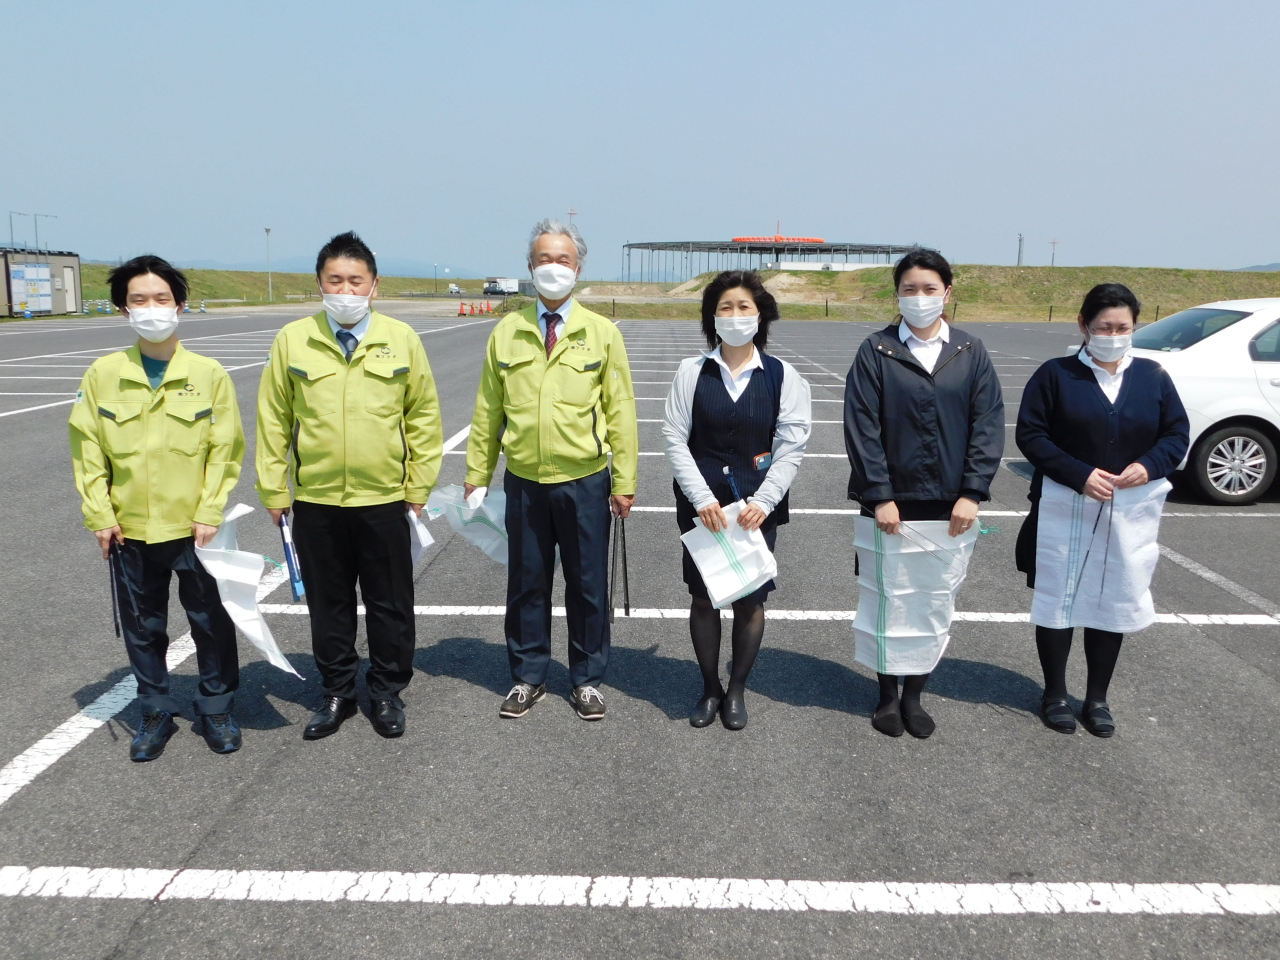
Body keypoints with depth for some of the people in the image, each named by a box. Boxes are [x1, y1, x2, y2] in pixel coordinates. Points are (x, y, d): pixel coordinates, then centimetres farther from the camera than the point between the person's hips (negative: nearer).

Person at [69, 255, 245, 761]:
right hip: (129, 530, 2)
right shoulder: (102, 374, -1)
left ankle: (216, 708, 27)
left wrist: (210, 513, -10)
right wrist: (99, 515, -3)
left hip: (194, 528, -2)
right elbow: (87, 449, 2)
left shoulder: (209, 374, -6)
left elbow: (226, 450, -5)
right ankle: (156, 712, 30)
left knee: (211, 622, 8)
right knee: (142, 627, 13)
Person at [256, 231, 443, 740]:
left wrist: (419, 486, 2)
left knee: (390, 604, 10)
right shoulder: (292, 340, 0)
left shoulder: (401, 339, -1)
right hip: (315, 502, 1)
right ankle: (337, 693, 30)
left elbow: (424, 417, 4)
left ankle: (387, 692, 28)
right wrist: (273, 489, 2)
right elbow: (272, 420, 4)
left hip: (384, 499, 0)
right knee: (328, 606, 13)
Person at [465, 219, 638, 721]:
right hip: (524, 481, 2)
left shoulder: (602, 333, 0)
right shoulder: (507, 332, 4)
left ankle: (587, 679, 25)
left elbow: (620, 410, -1)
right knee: (526, 582, 11)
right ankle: (528, 677, 27)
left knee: (587, 584, 8)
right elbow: (488, 409, 7)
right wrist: (477, 474, 5)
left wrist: (625, 481, -4)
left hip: (584, 481, -1)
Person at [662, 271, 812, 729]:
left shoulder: (783, 377, -1)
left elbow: (791, 447, -4)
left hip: (757, 506, 0)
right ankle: (710, 688, 26)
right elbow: (676, 438, -3)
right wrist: (702, 498, -13)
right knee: (703, 597, 8)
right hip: (701, 504, 1)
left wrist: (763, 502, -14)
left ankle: (737, 690, 25)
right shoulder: (692, 372, 0)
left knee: (750, 600, 6)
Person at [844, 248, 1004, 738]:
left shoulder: (971, 353, 4)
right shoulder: (876, 351, -2)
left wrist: (972, 492, -10)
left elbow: (988, 423, 0)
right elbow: (861, 426, -7)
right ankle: (888, 693, 26)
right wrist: (879, 496, -13)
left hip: (949, 505, 2)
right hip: (890, 502, -2)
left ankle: (914, 694, 27)